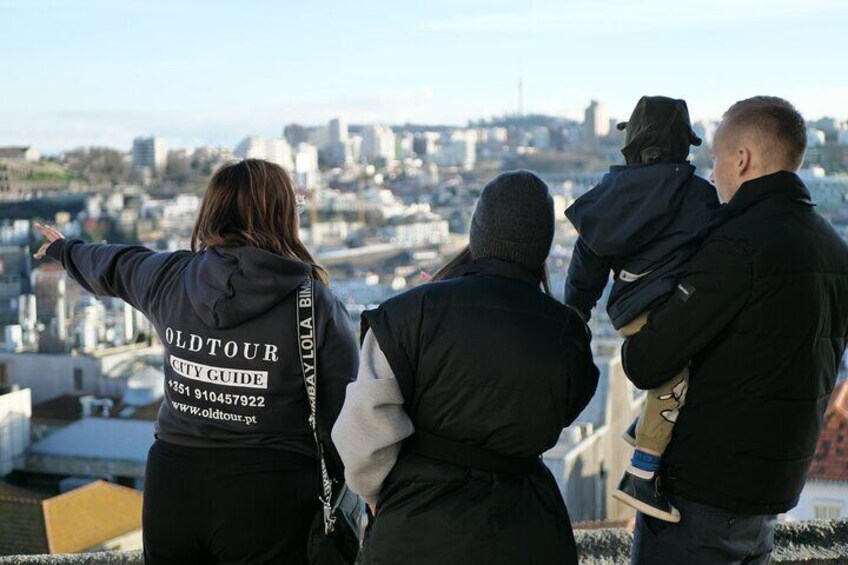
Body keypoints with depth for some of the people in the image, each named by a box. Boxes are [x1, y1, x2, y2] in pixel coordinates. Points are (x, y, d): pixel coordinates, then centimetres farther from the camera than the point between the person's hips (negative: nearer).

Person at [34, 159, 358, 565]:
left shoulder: (168, 278, 2)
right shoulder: (317, 306, -9)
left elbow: (111, 266, 24)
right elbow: (343, 419, -6)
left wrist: (65, 249, 46)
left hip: (171, 489, 4)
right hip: (269, 501, -3)